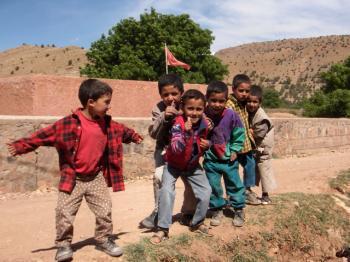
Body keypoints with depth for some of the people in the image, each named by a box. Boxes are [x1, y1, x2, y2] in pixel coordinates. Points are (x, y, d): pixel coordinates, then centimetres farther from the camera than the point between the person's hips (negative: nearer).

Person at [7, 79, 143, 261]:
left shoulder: (107, 123, -1)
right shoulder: (69, 123, -17)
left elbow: (122, 131, 20)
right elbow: (45, 134, -16)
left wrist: (134, 136, 28)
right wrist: (21, 146, -22)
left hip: (97, 178, 4)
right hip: (73, 178, -3)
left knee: (104, 211, 7)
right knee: (64, 213, -1)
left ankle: (103, 240, 27)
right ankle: (64, 244, 19)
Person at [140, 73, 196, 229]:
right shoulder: (158, 109, -12)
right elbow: (153, 134, -16)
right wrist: (163, 118, -32)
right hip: (165, 149, -1)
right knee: (159, 176, -19)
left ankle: (188, 212, 29)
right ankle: (158, 212, 0)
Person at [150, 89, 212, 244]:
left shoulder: (203, 124, -10)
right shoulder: (178, 123, -28)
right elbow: (176, 148, -38)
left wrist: (207, 145, -12)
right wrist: (186, 132, -51)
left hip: (193, 165, 5)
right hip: (173, 164, -5)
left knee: (206, 191, 3)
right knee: (167, 191, -22)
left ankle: (197, 223, 25)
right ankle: (162, 228, -8)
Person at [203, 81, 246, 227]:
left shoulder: (231, 115, -14)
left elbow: (239, 134, -1)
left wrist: (235, 150, -4)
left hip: (229, 158, 0)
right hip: (210, 160, 0)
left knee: (235, 184, 12)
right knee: (213, 186, 11)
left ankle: (239, 210, 29)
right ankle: (217, 210, 30)